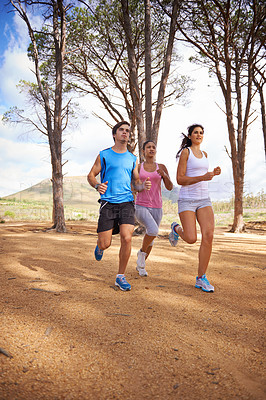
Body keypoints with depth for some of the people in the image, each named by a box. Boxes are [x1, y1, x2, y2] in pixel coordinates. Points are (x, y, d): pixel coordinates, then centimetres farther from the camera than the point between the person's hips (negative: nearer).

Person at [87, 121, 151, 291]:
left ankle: (121, 277, 4)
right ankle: (100, 246, 38)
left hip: (127, 202, 2)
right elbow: (91, 175, 10)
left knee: (127, 238, -16)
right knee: (105, 244, -4)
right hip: (108, 203, -1)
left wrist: (143, 186, -4)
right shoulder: (104, 155, 8)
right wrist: (97, 185, -12)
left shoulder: (132, 159, 15)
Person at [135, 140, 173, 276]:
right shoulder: (138, 167, 5)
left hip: (156, 208, 3)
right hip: (141, 207, -3)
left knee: (151, 238, 10)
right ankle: (142, 252, 1)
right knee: (153, 230, -28)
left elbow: (170, 187, 0)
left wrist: (164, 175, -16)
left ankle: (140, 265, 34)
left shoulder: (161, 167, 7)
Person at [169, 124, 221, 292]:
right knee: (191, 239, -13)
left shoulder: (204, 154, 18)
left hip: (204, 200, 5)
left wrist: (214, 173, 10)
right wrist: (203, 177, -20)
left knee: (209, 235, -13)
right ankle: (177, 228, 25)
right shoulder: (185, 152, -2)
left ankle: (201, 278, -4)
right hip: (187, 200, -5)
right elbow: (180, 179, -9)